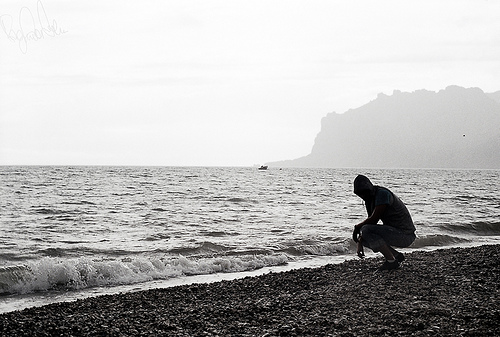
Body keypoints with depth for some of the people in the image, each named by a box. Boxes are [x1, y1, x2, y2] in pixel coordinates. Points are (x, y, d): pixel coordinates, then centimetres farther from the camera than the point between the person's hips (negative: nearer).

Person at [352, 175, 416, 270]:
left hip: (405, 235, -10)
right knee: (363, 238, 14)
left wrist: (357, 227, -5)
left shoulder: (382, 194, -15)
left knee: (365, 230, -22)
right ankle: (396, 255, 12)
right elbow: (371, 222, 17)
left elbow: (373, 219, -20)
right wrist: (359, 242, 6)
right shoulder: (370, 200, 14)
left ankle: (391, 261, -16)